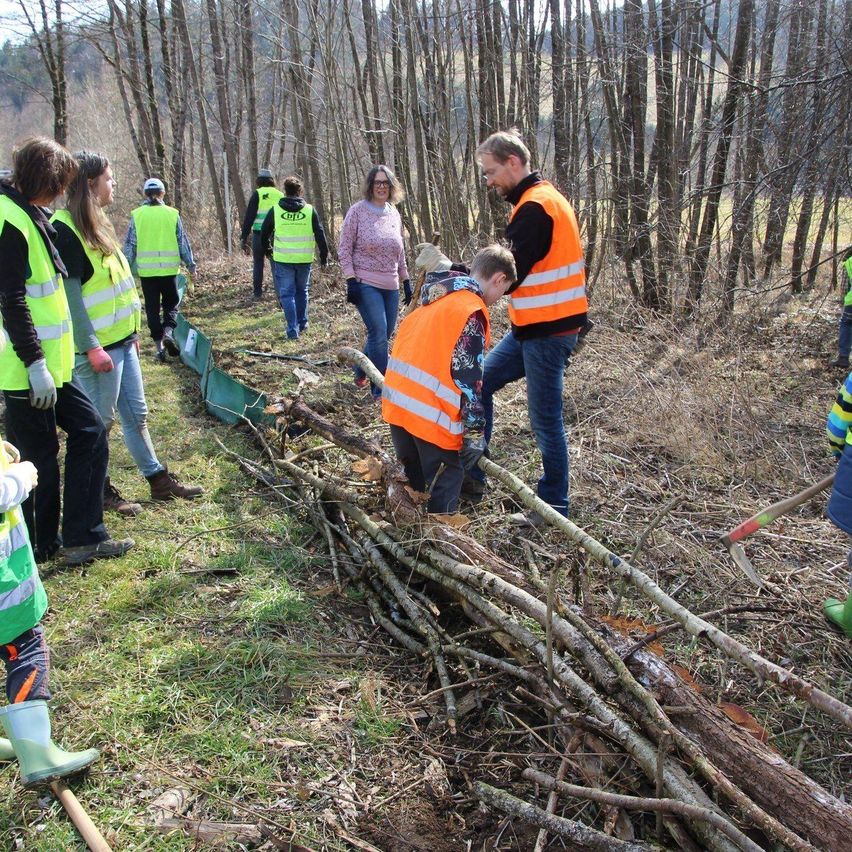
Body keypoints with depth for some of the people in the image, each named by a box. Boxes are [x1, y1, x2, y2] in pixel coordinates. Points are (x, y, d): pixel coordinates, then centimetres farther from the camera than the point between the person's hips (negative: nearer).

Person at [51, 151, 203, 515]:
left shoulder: (96, 225, 13)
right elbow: (69, 295, -19)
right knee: (100, 421, 4)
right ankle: (100, 491, 19)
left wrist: (131, 331, 18)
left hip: (121, 341, 9)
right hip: (98, 348, -9)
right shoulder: (66, 231, -16)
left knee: (136, 414, 16)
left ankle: (158, 479, 26)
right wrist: (92, 348, -20)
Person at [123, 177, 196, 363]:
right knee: (171, 302, 16)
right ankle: (168, 331, -9)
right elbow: (183, 242, 4)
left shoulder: (137, 215, -1)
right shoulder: (172, 214, -1)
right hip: (169, 268, 0)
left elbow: (129, 245, 1)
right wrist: (190, 264, 12)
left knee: (152, 308, 10)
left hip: (146, 269, 0)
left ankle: (159, 344, 8)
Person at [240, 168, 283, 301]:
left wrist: (243, 238, -2)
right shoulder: (280, 195, 8)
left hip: (259, 234, -2)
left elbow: (249, 217, -5)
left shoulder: (257, 194, -1)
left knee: (258, 263, 12)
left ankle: (257, 293, 12)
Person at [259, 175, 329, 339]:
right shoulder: (310, 210, -2)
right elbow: (320, 235, 1)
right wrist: (324, 255, 12)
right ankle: (302, 323, 26)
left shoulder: (275, 210, -2)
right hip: (304, 259, 1)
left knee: (287, 293, 4)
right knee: (302, 291, 21)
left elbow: (264, 233, 7)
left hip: (282, 259, -1)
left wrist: (266, 249, 24)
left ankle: (293, 329, -4)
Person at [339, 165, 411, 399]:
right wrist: (351, 280, -13)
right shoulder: (358, 211, -5)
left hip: (390, 286, 6)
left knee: (385, 334, 8)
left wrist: (406, 281, 16)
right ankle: (381, 389, -3)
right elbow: (345, 248, -6)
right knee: (379, 332, -13)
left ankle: (361, 371, 32)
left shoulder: (394, 214, 10)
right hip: (365, 283, -6)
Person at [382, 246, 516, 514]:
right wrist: (475, 433, -12)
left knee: (413, 478, 23)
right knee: (444, 489, 4)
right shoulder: (471, 311, -11)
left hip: (397, 402, 9)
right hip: (430, 414, -9)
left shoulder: (435, 299, 16)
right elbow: (468, 378, -16)